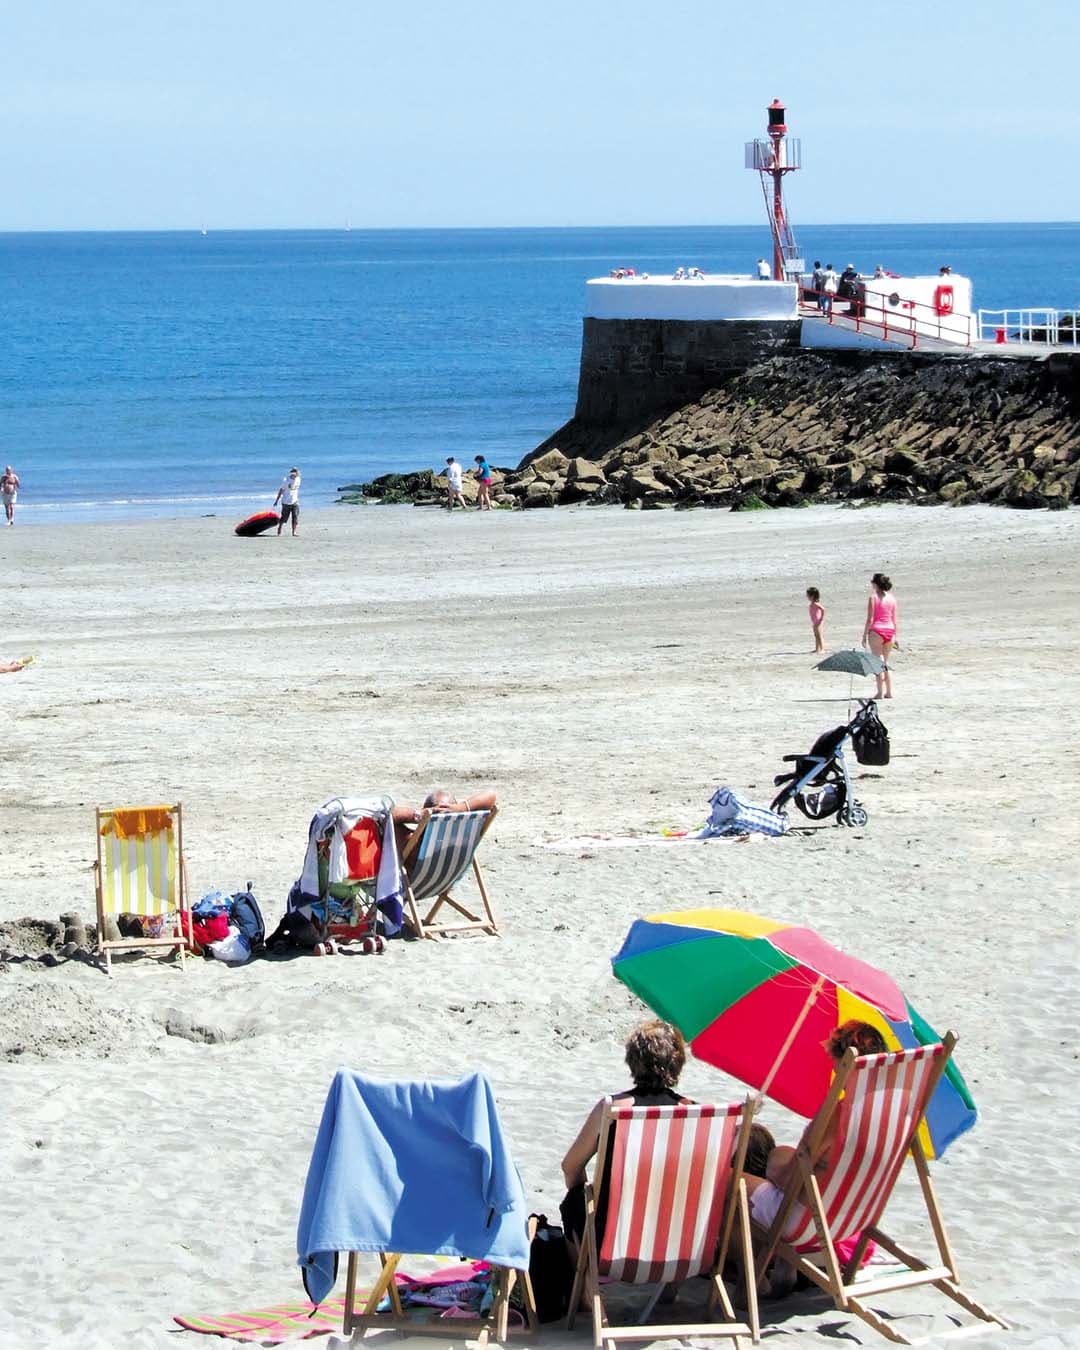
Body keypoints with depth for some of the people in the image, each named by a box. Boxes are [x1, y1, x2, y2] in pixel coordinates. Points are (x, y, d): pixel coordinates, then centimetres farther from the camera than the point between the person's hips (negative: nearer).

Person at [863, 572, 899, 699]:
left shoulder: (873, 598, -7)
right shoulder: (892, 599, 8)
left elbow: (870, 619, -10)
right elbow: (895, 620, 9)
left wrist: (865, 635, -5)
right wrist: (897, 637, 13)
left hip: (876, 631, -5)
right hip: (890, 631, 5)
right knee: (885, 662, 16)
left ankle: (880, 692, -4)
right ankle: (889, 691, 14)